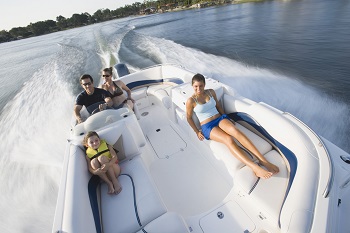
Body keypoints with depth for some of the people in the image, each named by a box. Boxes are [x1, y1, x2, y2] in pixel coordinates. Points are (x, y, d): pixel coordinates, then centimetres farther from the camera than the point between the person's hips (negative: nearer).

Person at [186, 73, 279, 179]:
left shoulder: (211, 92, 7)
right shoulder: (191, 101, -6)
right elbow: (189, 117, 3)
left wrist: (226, 118, 14)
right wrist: (197, 132, 2)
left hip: (220, 118, 4)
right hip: (207, 127, -3)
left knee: (235, 130, -31)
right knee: (228, 140, -32)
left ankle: (263, 160, -34)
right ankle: (255, 168, -40)